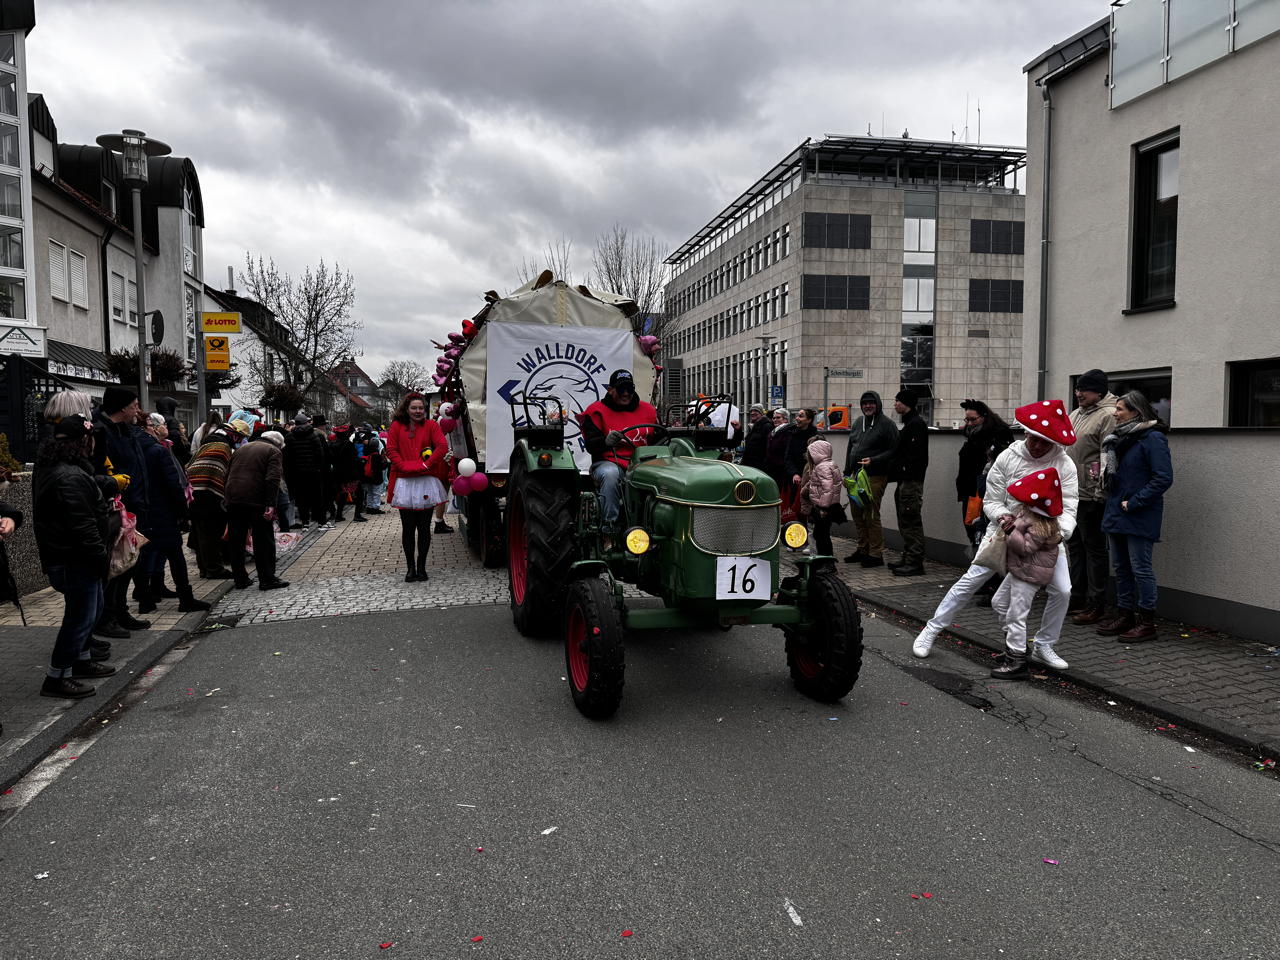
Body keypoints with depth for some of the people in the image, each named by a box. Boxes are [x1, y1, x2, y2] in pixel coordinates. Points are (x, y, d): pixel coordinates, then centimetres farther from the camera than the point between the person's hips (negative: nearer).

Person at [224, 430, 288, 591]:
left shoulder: (241, 449, 23)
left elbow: (227, 474, 22)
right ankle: (267, 579, 3)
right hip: (256, 500, -6)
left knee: (236, 540, 11)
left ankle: (240, 579, 17)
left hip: (233, 499, 6)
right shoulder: (273, 451, 2)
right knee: (264, 540, 1)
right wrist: (271, 504, -17)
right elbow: (272, 479, -13)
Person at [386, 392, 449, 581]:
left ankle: (421, 566, 14)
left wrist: (427, 464, -13)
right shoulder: (397, 426, 8)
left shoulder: (430, 425, 5)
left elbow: (443, 446, -6)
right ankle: (410, 567, 12)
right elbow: (391, 450, 3)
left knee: (424, 527, 4)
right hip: (404, 483, 1)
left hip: (426, 482, 0)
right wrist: (405, 466, -10)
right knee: (407, 527, 4)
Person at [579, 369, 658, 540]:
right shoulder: (597, 411, 6)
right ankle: (608, 532, -37)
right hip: (608, 462, -2)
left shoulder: (647, 410, 18)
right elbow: (590, 445, -6)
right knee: (610, 474, -40)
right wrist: (606, 441, -27)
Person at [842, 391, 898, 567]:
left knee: (872, 515, -7)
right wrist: (847, 472, 18)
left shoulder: (886, 424, -6)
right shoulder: (858, 422, 17)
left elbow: (893, 451, -10)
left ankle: (876, 554, 1)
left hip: (875, 476, -7)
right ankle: (863, 550, 23)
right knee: (857, 513, 11)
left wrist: (873, 460, -20)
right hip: (857, 475, 7)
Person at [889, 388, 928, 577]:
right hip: (904, 481, 11)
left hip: (912, 481, -11)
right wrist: (895, 471, 16)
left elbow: (916, 455, -21)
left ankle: (915, 562, -7)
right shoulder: (908, 423, 20)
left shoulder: (917, 424, -12)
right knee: (905, 522, 14)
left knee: (911, 521, -9)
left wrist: (905, 471, -21)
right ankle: (908, 559, 21)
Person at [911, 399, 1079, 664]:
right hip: (1008, 530, -1)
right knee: (971, 579, -4)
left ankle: (1044, 646, 15)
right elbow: (991, 501, -7)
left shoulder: (1065, 465, -10)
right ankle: (932, 630, 7)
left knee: (1062, 591, -8)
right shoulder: (1007, 458, -11)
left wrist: (1060, 531, -36)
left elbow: (1068, 508, -15)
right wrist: (1003, 516, -30)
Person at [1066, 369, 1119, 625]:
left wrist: (1100, 492, -21)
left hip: (1090, 496, -9)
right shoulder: (1076, 414, 15)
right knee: (1074, 544, 16)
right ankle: (1077, 597, 27)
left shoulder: (1108, 415, -13)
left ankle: (1096, 605, 7)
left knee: (1094, 547, -1)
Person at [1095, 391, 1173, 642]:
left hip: (1139, 517, -8)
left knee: (1140, 567, -3)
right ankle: (1124, 615, 24)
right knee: (1121, 567, 14)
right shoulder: (1120, 437, 13)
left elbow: (1163, 478, -19)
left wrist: (1134, 503, -18)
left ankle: (1147, 623, 6)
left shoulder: (1153, 438, -13)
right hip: (1116, 513, 9)